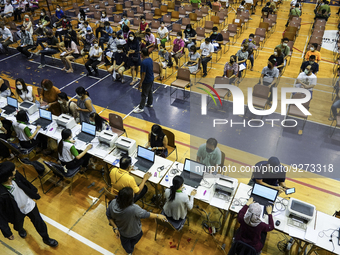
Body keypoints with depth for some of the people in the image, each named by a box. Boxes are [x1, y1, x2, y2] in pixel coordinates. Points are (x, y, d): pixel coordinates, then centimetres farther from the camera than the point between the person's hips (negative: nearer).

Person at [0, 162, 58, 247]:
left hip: (29, 204, 3)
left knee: (40, 223, 19)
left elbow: (25, 182, -3)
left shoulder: (16, 175, -27)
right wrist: (7, 232, -18)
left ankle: (46, 239, 48)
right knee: (18, 226, 32)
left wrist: (34, 190, 16)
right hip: (18, 212, -3)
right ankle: (20, 230, 70)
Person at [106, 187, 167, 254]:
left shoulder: (113, 203, -33)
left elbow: (109, 216, -16)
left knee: (125, 242, 36)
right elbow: (146, 214, -28)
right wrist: (158, 216, -12)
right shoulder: (134, 209, -45)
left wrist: (115, 228, -5)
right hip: (134, 232, -3)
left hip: (121, 231, 3)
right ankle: (131, 248, 65)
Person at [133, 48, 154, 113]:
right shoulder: (150, 59, -1)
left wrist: (141, 83, -18)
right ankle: (150, 104, 41)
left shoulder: (144, 62, -28)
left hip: (146, 81, -9)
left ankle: (141, 108, 16)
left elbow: (143, 74, -25)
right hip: (151, 79, 9)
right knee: (150, 92, 24)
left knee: (144, 95, 4)